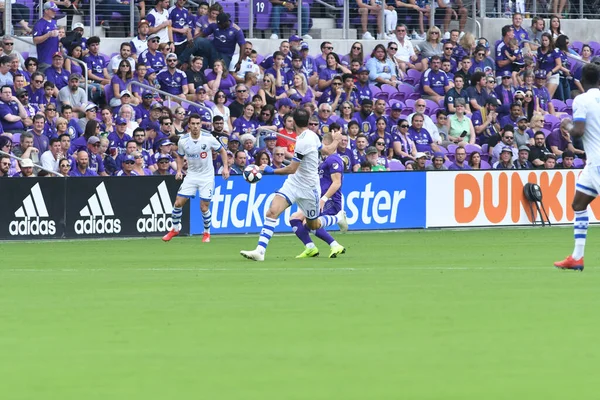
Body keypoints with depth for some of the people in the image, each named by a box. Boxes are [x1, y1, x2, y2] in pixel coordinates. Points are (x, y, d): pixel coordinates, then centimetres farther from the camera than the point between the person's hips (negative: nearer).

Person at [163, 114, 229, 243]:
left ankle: (207, 233, 18)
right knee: (178, 203, -4)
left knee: (204, 207, -5)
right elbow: (180, 156, 12)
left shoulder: (209, 138, -13)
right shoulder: (183, 141, -7)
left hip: (207, 177, -2)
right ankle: (175, 229, 17)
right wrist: (179, 170, -3)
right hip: (191, 175, 2)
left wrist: (225, 167, -8)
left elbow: (222, 151, 2)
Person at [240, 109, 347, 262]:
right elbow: (328, 150, 16)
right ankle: (260, 251, -21)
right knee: (272, 211, -14)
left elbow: (292, 169, -23)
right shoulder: (311, 135, 1)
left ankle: (339, 218, 42)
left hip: (307, 188, -8)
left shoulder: (303, 141, -26)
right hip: (293, 182, 8)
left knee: (313, 225, 12)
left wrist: (271, 171, -14)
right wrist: (336, 141, 39)